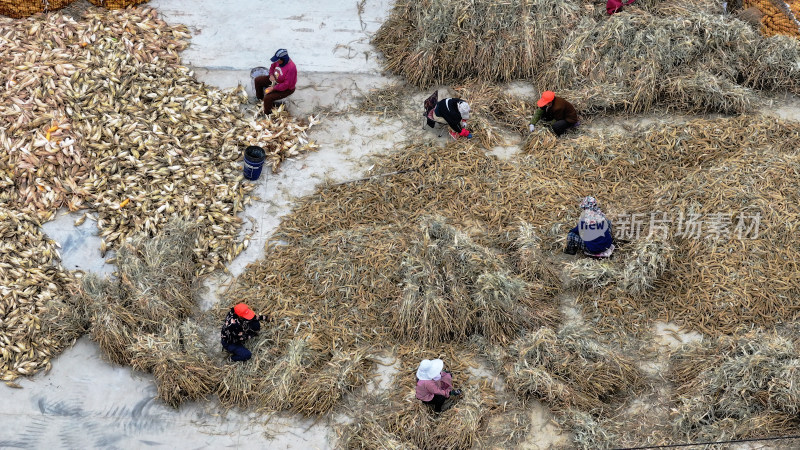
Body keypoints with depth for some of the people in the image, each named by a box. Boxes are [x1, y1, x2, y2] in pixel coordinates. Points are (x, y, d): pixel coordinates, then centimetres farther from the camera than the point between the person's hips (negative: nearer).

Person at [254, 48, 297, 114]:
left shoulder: (291, 68, -36)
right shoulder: (279, 61, -13)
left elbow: (286, 85, -33)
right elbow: (273, 66, 10)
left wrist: (273, 88, -30)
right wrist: (271, 75, -10)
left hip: (286, 89, -9)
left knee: (268, 98, -25)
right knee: (257, 80, 10)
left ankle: (266, 113, 3)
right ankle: (260, 99, 32)